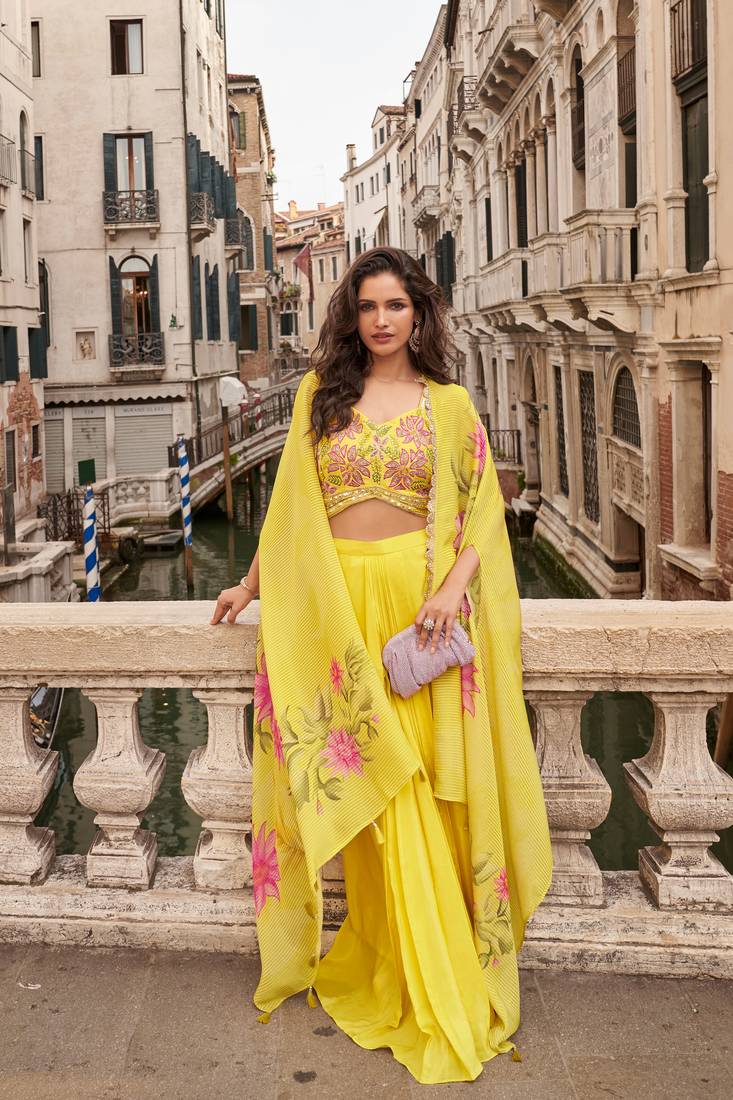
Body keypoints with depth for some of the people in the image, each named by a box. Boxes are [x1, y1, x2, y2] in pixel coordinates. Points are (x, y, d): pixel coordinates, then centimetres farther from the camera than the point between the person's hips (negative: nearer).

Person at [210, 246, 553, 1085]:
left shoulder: (448, 404, 5)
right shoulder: (319, 394, 9)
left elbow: (481, 511, 2)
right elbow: (290, 502, 14)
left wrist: (454, 586, -14)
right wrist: (253, 583, 16)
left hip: (419, 605, -1)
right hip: (335, 605, 2)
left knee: (416, 785, -1)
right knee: (363, 787, 6)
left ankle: (432, 976, 13)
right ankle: (384, 959, 22)